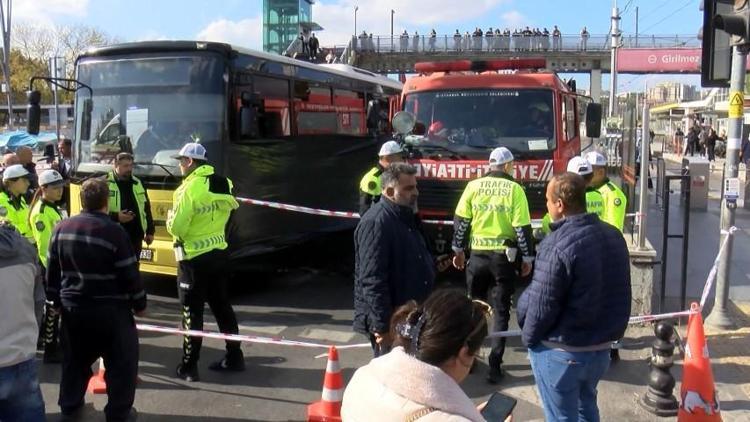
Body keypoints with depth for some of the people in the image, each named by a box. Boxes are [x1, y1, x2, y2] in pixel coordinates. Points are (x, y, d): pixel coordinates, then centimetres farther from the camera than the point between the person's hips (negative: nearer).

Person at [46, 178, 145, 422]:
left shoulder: (61, 228, 2)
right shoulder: (114, 232, -16)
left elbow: (52, 271, 10)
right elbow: (130, 275, -12)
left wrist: (56, 300, 22)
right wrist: (139, 304, 1)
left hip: (72, 307, 6)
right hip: (110, 310, -6)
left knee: (75, 358, 21)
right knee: (121, 361, 6)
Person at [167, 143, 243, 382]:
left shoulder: (189, 189, -18)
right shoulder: (223, 183, 3)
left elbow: (177, 228, -18)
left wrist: (171, 218, 3)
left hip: (194, 259, -7)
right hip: (219, 253, 7)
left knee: (192, 313, 2)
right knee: (222, 307, 16)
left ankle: (189, 367, 9)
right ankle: (234, 357, 23)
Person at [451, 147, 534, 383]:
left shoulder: (474, 186, 0)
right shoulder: (515, 189, -6)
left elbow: (461, 221, 1)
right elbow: (523, 228, -8)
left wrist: (458, 250, 13)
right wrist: (528, 258, 1)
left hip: (478, 254, 2)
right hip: (504, 257, -2)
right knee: (501, 311, 6)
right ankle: (494, 365, 3)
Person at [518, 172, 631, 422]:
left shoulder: (557, 246, -25)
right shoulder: (613, 236, 1)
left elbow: (542, 306, -21)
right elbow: (621, 293, 10)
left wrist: (528, 337, -4)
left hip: (562, 352, -7)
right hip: (601, 346, 8)